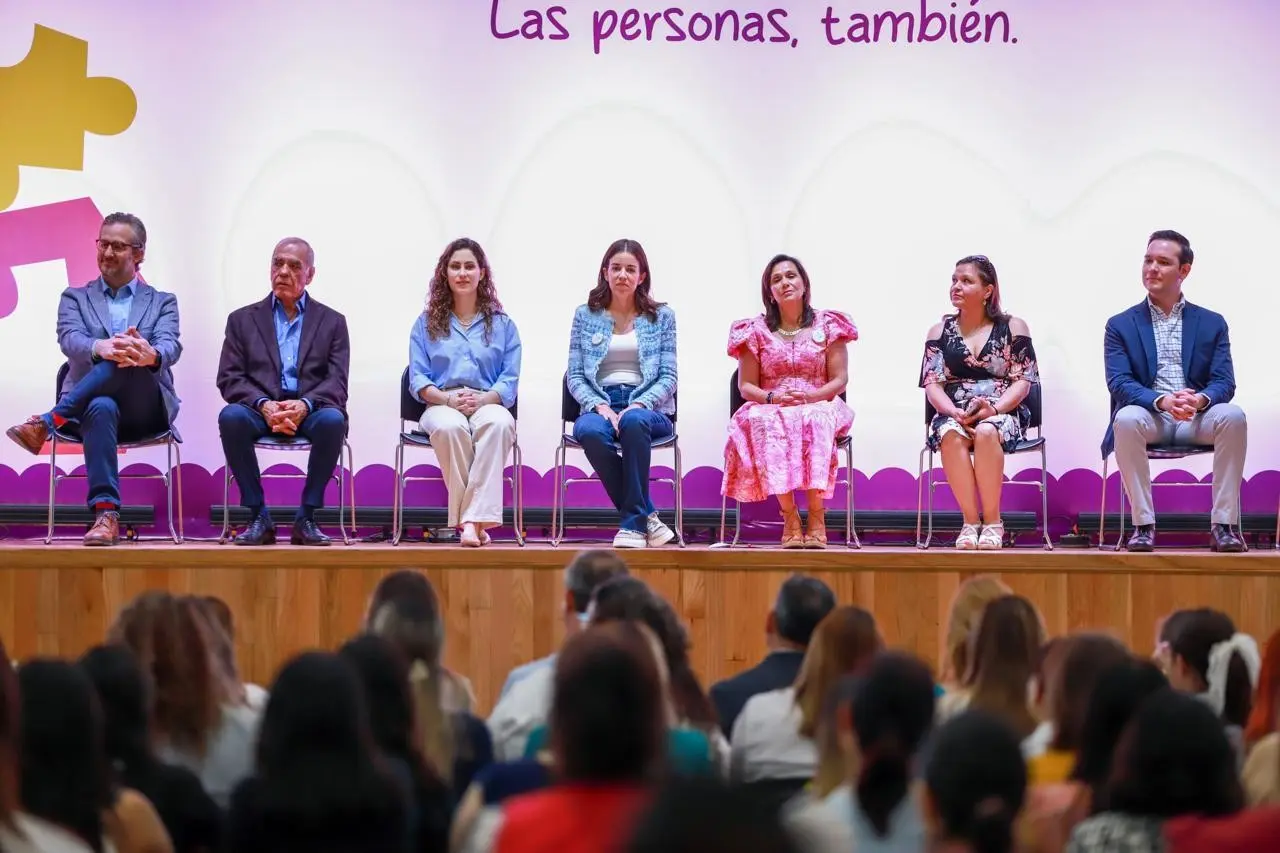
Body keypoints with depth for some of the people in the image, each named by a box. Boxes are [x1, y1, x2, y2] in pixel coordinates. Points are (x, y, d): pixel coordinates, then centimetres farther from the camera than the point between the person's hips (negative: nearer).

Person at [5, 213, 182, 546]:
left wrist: (150, 354, -35)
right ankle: (105, 515, -49)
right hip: (89, 404, 0)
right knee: (101, 408, -40)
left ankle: (46, 422, -35)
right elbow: (69, 340, -5)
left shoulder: (162, 302, 16)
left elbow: (170, 347, -6)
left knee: (129, 359, -34)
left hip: (145, 409, 0)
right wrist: (100, 348, -32)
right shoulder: (75, 298, 18)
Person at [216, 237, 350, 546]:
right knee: (231, 416, -33)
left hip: (310, 411, 0)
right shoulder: (242, 320, 14)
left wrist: (305, 405, -20)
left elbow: (336, 382, 2)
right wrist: (264, 405, -16)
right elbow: (229, 378, 4)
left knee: (333, 420, -35)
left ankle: (307, 517, -21)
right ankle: (258, 517, -21)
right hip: (261, 411, 1)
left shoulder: (332, 322, 14)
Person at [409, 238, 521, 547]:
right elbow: (418, 379, 7)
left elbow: (510, 381, 7)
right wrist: (449, 399, -13)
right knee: (449, 427, -39)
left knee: (499, 424, -39)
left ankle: (474, 518, -45)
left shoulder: (502, 325, 17)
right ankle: (473, 521, -36)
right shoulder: (426, 324, 17)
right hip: (442, 405, 0)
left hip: (488, 403, 0)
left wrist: (481, 400, -14)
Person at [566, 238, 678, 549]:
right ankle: (647, 517, -27)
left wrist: (638, 405, -14)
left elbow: (668, 377, 5)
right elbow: (575, 376, 9)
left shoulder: (661, 316, 12)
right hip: (600, 405, 1)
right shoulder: (585, 316, 14)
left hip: (648, 409, -1)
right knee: (590, 431, -37)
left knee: (634, 421, -39)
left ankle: (632, 523, -32)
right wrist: (600, 406, -11)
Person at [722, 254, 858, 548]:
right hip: (770, 410, 1)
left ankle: (816, 515, -40)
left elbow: (839, 379, 4)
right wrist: (772, 397, -14)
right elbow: (746, 386, 8)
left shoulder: (827, 326, 9)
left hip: (819, 406, -1)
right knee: (764, 423, -38)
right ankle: (789, 515, -40)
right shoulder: (757, 331, 10)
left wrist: (810, 396, -16)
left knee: (817, 421, -39)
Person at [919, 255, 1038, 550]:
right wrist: (955, 412, -17)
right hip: (954, 414, 2)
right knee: (951, 434, -35)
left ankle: (992, 521, -28)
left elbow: (1022, 381, 0)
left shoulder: (1012, 328, 8)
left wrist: (994, 408, -19)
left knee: (986, 432, -38)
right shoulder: (940, 331, 14)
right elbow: (932, 384, 4)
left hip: (1003, 412, -2)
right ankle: (970, 521, -29)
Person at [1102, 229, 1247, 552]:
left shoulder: (1212, 323, 12)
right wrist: (1162, 401, -25)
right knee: (1127, 418, -36)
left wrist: (1201, 399, -24)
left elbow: (1225, 382, 2)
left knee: (1233, 416, -32)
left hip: (1197, 419, 1)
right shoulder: (1121, 326, 9)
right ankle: (1143, 525, -30)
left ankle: (1223, 525, -28)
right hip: (1149, 418, -1)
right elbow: (1119, 383, -4)